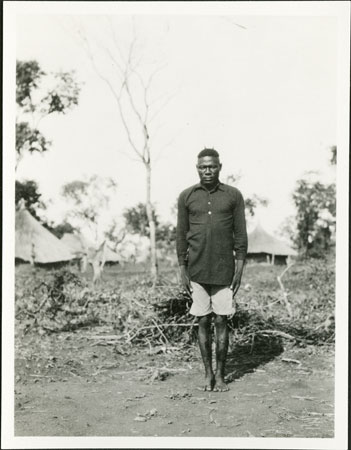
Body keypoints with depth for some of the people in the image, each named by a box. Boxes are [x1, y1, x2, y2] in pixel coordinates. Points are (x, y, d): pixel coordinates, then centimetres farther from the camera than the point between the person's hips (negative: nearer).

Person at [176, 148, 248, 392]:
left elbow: (240, 234, 3)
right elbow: (181, 234, 7)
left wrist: (240, 268, -3)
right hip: (197, 269, 1)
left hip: (224, 270, -1)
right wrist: (182, 270, 3)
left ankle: (220, 375, 13)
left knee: (221, 321, 2)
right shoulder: (186, 196, 5)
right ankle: (208, 374, 17)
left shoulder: (233, 195, 2)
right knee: (203, 322, 6)